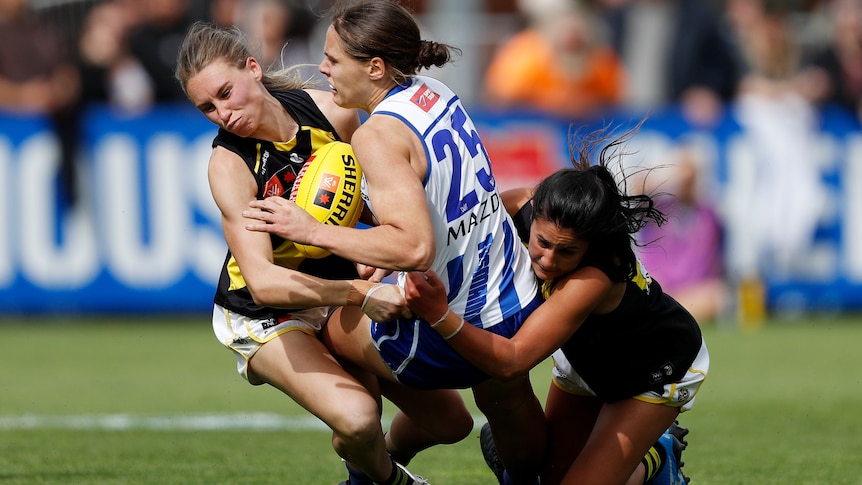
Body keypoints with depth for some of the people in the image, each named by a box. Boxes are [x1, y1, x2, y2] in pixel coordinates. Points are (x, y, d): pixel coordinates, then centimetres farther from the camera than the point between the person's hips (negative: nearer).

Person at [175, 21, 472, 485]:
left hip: (339, 286, 5)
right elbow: (262, 281, -36)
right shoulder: (229, 163, -25)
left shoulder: (332, 113, -13)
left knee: (451, 421, 4)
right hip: (266, 318, -5)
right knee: (357, 417, -30)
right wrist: (361, 294, -47)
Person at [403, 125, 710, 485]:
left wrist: (440, 315, -65)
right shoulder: (525, 207, -28)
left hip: (658, 370, -7)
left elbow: (511, 361, -50)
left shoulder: (594, 277, -45)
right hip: (587, 357, 7)